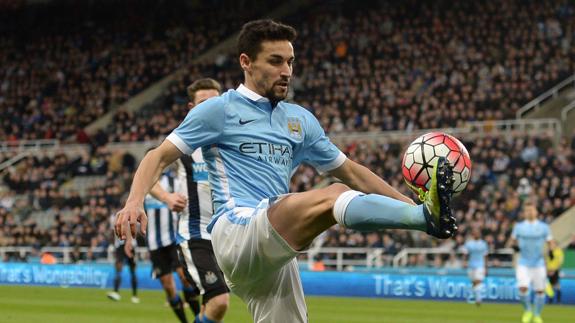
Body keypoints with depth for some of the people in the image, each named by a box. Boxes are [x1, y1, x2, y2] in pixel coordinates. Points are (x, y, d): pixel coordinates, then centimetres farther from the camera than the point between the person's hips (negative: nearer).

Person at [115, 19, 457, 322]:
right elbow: (160, 156, 3)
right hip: (237, 230, -7)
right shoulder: (220, 109, 6)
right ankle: (428, 217, -47)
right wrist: (135, 202, -16)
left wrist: (408, 202, 16)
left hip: (275, 253, 7)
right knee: (335, 197, -28)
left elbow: (351, 173, 25)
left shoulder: (300, 119, 22)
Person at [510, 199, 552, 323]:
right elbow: (513, 241, 18)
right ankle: (527, 311, 8)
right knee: (523, 288, -17)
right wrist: (515, 245, -2)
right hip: (523, 264, 0)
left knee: (540, 290, 0)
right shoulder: (518, 227, 4)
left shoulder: (544, 227, 2)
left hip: (539, 264, 0)